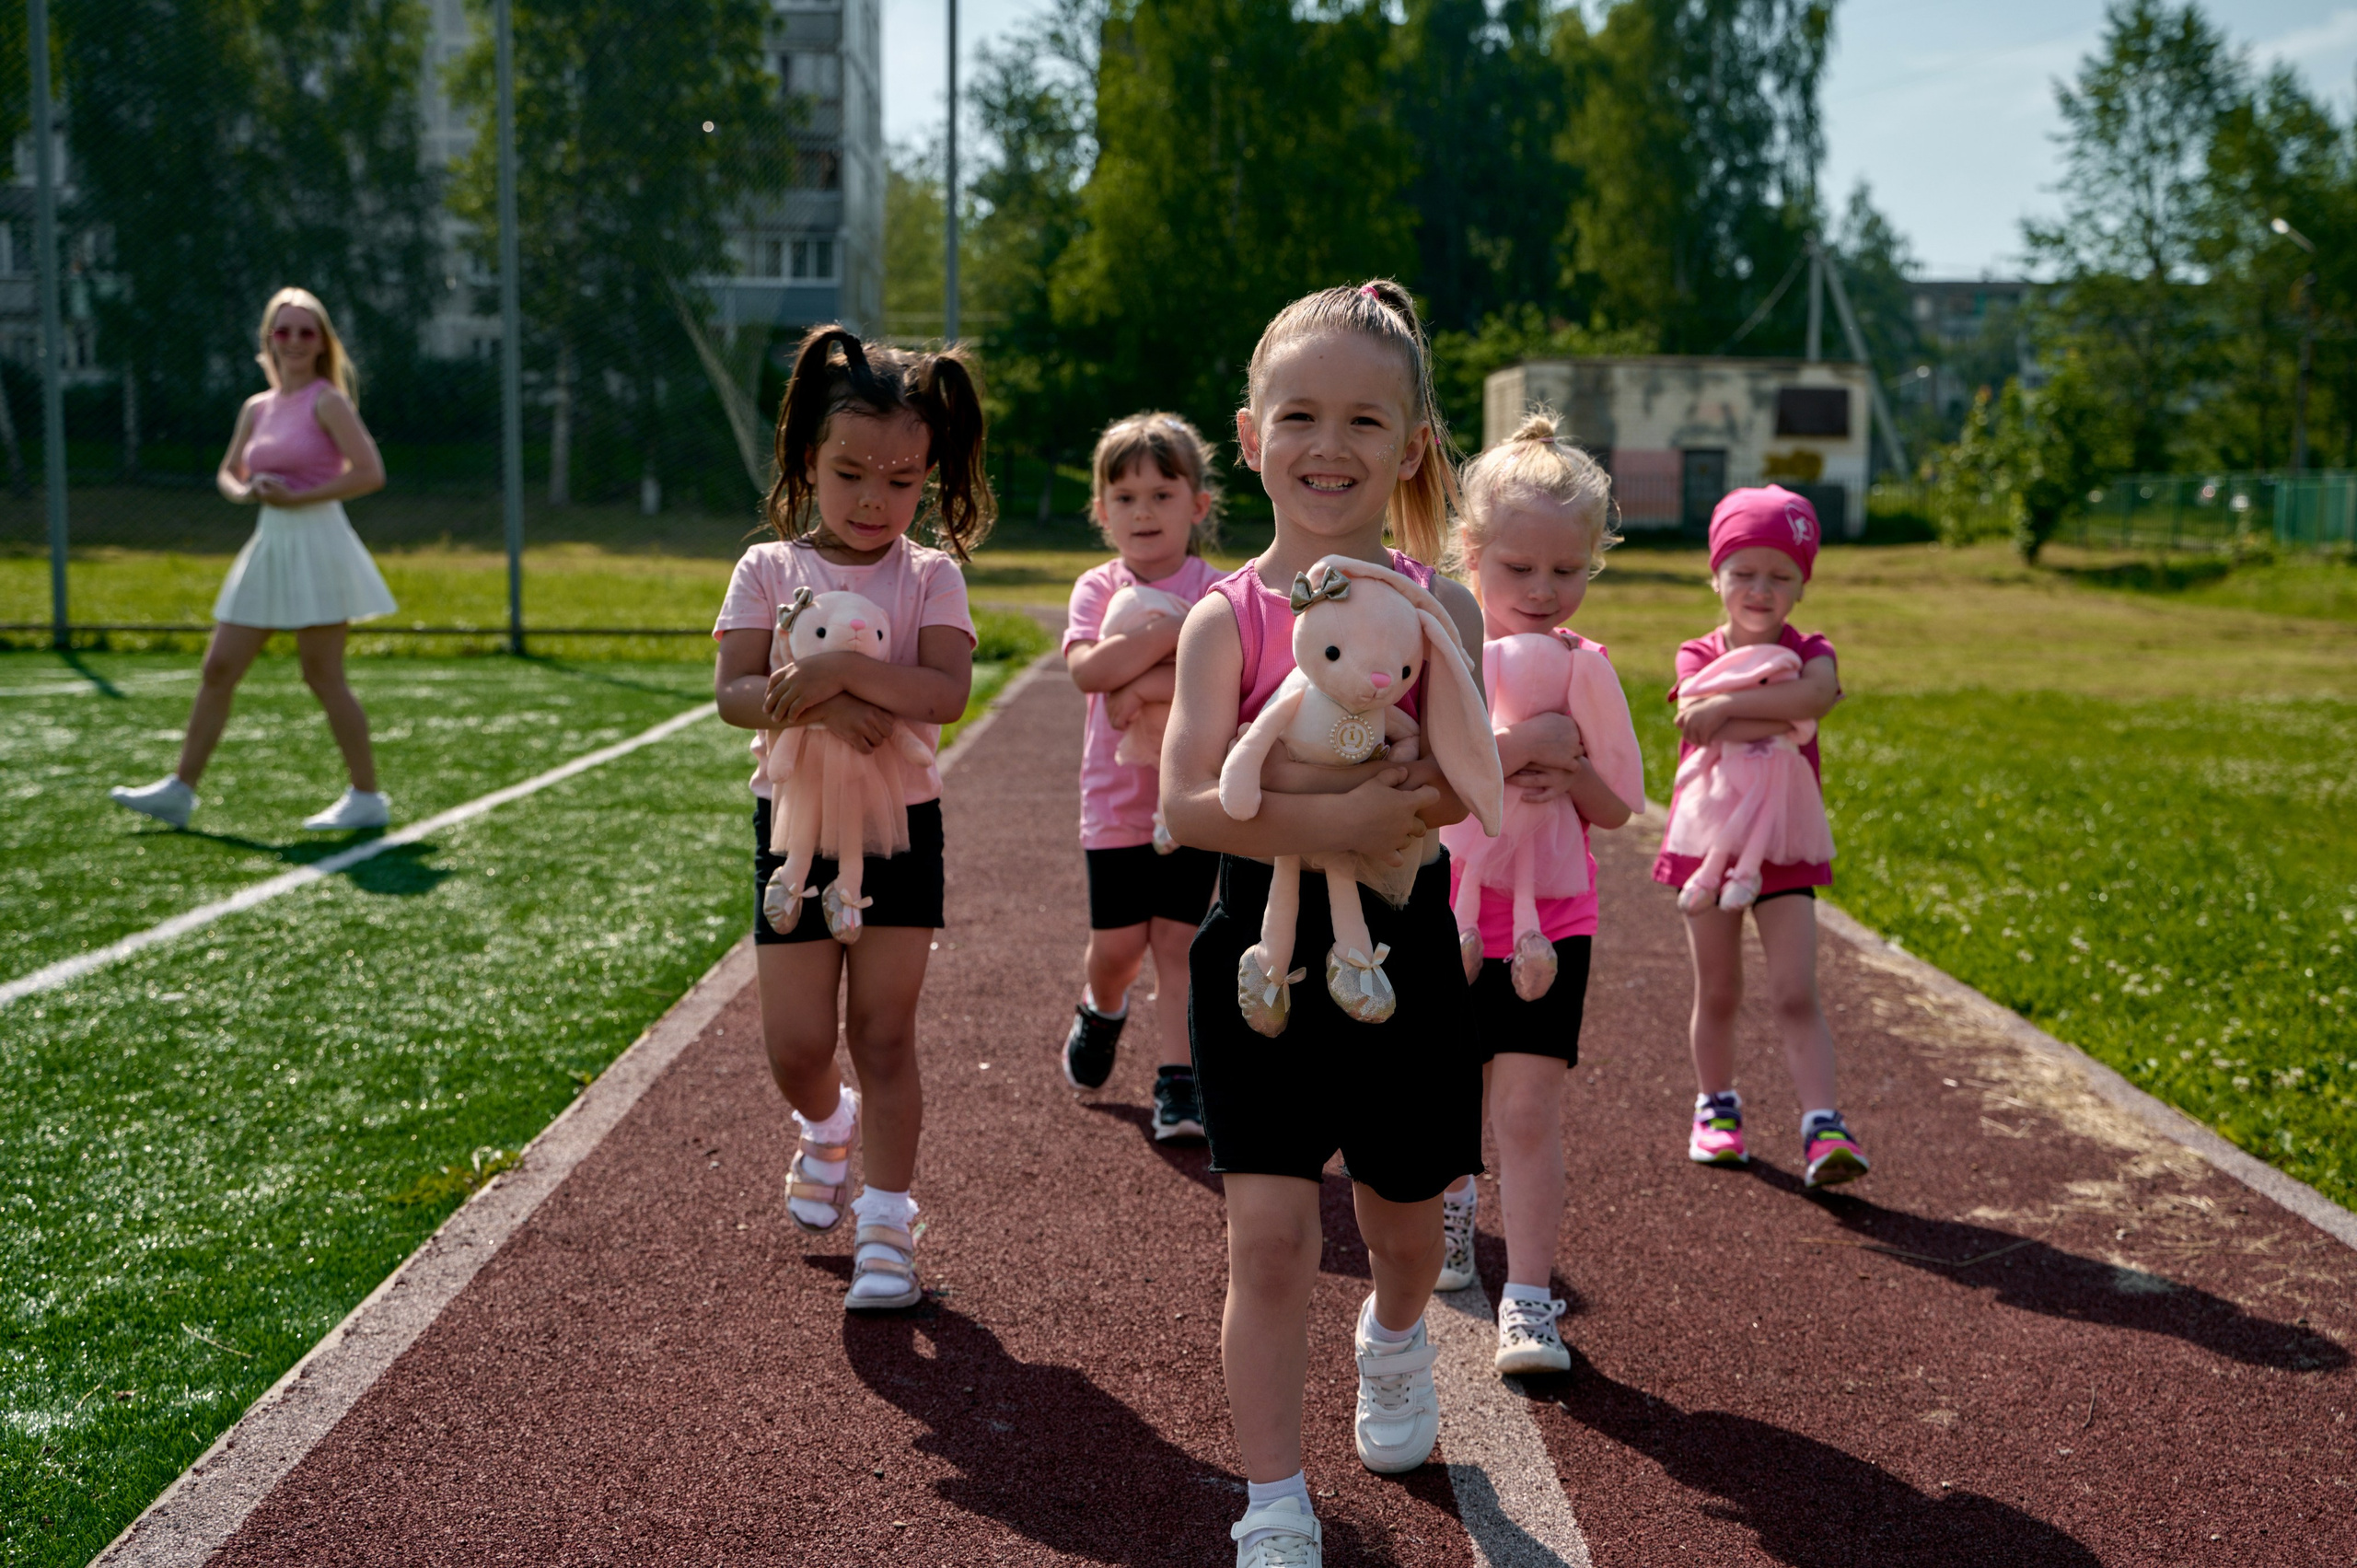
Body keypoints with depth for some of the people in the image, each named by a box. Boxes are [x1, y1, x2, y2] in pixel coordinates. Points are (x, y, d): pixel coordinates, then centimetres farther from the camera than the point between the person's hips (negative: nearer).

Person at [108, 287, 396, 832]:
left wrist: (295, 497, -16)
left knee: (323, 677, -4)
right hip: (269, 545, 7)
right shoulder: (257, 408, 13)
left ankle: (367, 798, 5)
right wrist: (244, 492, 0)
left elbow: (371, 474, -15)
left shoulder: (327, 402, -7)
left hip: (316, 543, -7)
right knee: (218, 669, 5)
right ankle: (180, 789, 12)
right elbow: (228, 472, 24)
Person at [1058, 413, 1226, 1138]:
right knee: (1116, 946, 7)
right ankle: (1101, 1010, 40)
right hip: (1117, 797, 1)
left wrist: (1144, 684, -26)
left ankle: (1178, 1081, 8)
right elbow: (1086, 668, -21)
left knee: (1177, 940, 0)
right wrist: (1176, 630, -27)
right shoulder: (1097, 588, -1)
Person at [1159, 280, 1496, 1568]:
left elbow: (1461, 784, -17)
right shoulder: (1226, 617, -5)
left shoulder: (1439, 607, -2)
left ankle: (1394, 1341, 55)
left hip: (1400, 946, 2)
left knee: (1402, 1218, 19)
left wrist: (1269, 777, -26)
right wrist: (1331, 815, -31)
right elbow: (1187, 804, -16)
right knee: (1268, 1239, -4)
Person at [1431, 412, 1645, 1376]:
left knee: (1528, 1108, -7)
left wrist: (1570, 772, -17)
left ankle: (1528, 1300, 0)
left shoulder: (1584, 670, -2)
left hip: (1549, 920, 0)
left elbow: (1619, 807, 3)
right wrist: (1517, 747, -31)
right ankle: (1450, 1203, 47)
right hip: (1444, 915, 0)